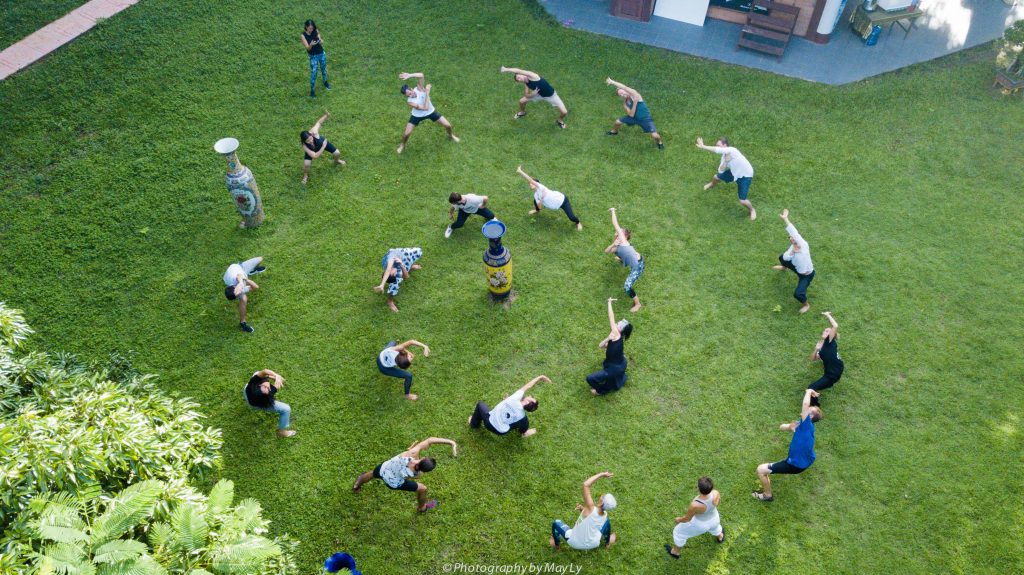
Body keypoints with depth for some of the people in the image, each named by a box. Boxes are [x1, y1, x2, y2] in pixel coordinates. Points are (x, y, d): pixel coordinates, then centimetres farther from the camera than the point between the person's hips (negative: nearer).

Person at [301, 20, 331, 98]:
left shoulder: (316, 32, -9)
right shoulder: (303, 35, -16)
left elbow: (321, 43, -11)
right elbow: (308, 48, -21)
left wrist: (321, 41, -35)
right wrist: (311, 44, -43)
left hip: (321, 54, 3)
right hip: (313, 56, -3)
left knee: (323, 69, 20)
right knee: (313, 73, -4)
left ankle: (325, 82, 49)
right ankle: (312, 90, 9)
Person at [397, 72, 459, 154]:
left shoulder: (418, 88, -28)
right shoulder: (410, 101, -33)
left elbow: (421, 75, -47)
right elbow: (425, 108, -41)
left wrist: (409, 75, -58)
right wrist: (427, 93, -43)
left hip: (430, 112, 2)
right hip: (417, 116, -2)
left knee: (447, 125, 3)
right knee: (407, 133, -6)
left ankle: (451, 135, 40)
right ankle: (402, 145, 29)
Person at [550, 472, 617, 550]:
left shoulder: (591, 508, -36)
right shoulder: (605, 515, -17)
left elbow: (586, 484, -38)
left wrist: (601, 474, -32)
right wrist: (583, 509, -11)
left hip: (574, 543, -4)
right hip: (593, 544, 4)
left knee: (556, 522, 17)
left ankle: (557, 545, 40)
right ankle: (608, 542, 51)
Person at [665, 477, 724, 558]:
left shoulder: (695, 505, -45)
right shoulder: (716, 493, -34)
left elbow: (687, 518, -25)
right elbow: (718, 501, -8)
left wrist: (679, 520, -3)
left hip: (700, 524, -3)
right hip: (713, 517, 3)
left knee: (680, 532, 25)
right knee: (713, 525, 41)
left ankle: (675, 552, 51)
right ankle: (720, 537, 72)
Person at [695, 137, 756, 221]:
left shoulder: (732, 150, -35)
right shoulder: (724, 156, -9)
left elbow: (716, 150, -49)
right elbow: (720, 170, -15)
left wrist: (702, 146, -49)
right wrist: (726, 161, -32)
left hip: (745, 176, -7)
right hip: (734, 172, 8)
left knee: (742, 201, -10)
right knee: (716, 177, 21)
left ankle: (752, 210, 24)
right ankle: (711, 184, 60)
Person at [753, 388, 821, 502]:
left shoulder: (807, 425, -29)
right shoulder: (802, 425, -3)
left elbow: (806, 404, -42)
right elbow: (781, 427, 2)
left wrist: (809, 392, -24)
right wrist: (790, 427, -19)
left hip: (795, 465, -9)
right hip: (805, 460, 9)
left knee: (760, 470, -5)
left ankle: (767, 495, 16)